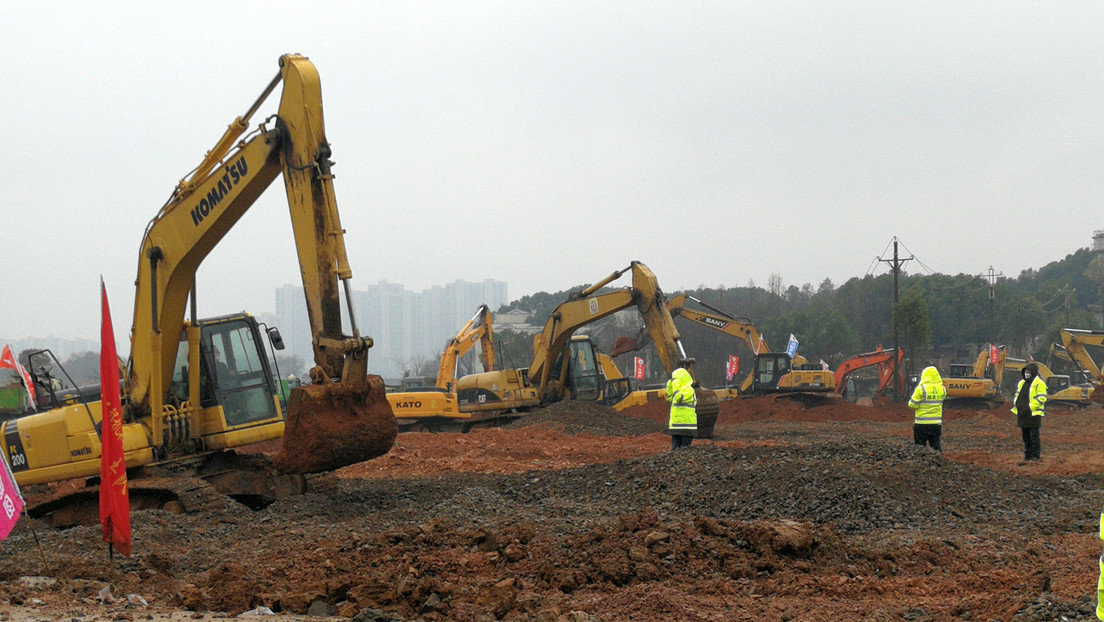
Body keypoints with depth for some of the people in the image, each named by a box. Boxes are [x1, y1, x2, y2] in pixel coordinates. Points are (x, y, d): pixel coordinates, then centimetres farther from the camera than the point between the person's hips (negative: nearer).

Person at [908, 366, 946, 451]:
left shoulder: (921, 389, -15)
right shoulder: (942, 389, 1)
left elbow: (912, 405, -13)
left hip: (922, 424, -4)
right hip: (937, 424, 4)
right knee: (937, 448, 10)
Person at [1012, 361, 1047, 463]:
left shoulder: (1039, 384, -8)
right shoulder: (1022, 383, 17)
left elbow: (1042, 398, -15)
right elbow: (1017, 395, 27)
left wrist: (1030, 407, -20)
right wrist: (1015, 403, 6)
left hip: (1033, 415, -8)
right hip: (1022, 415, 8)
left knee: (1034, 437, -5)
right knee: (1026, 437, 11)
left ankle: (1036, 457, 0)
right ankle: (1028, 457, 16)